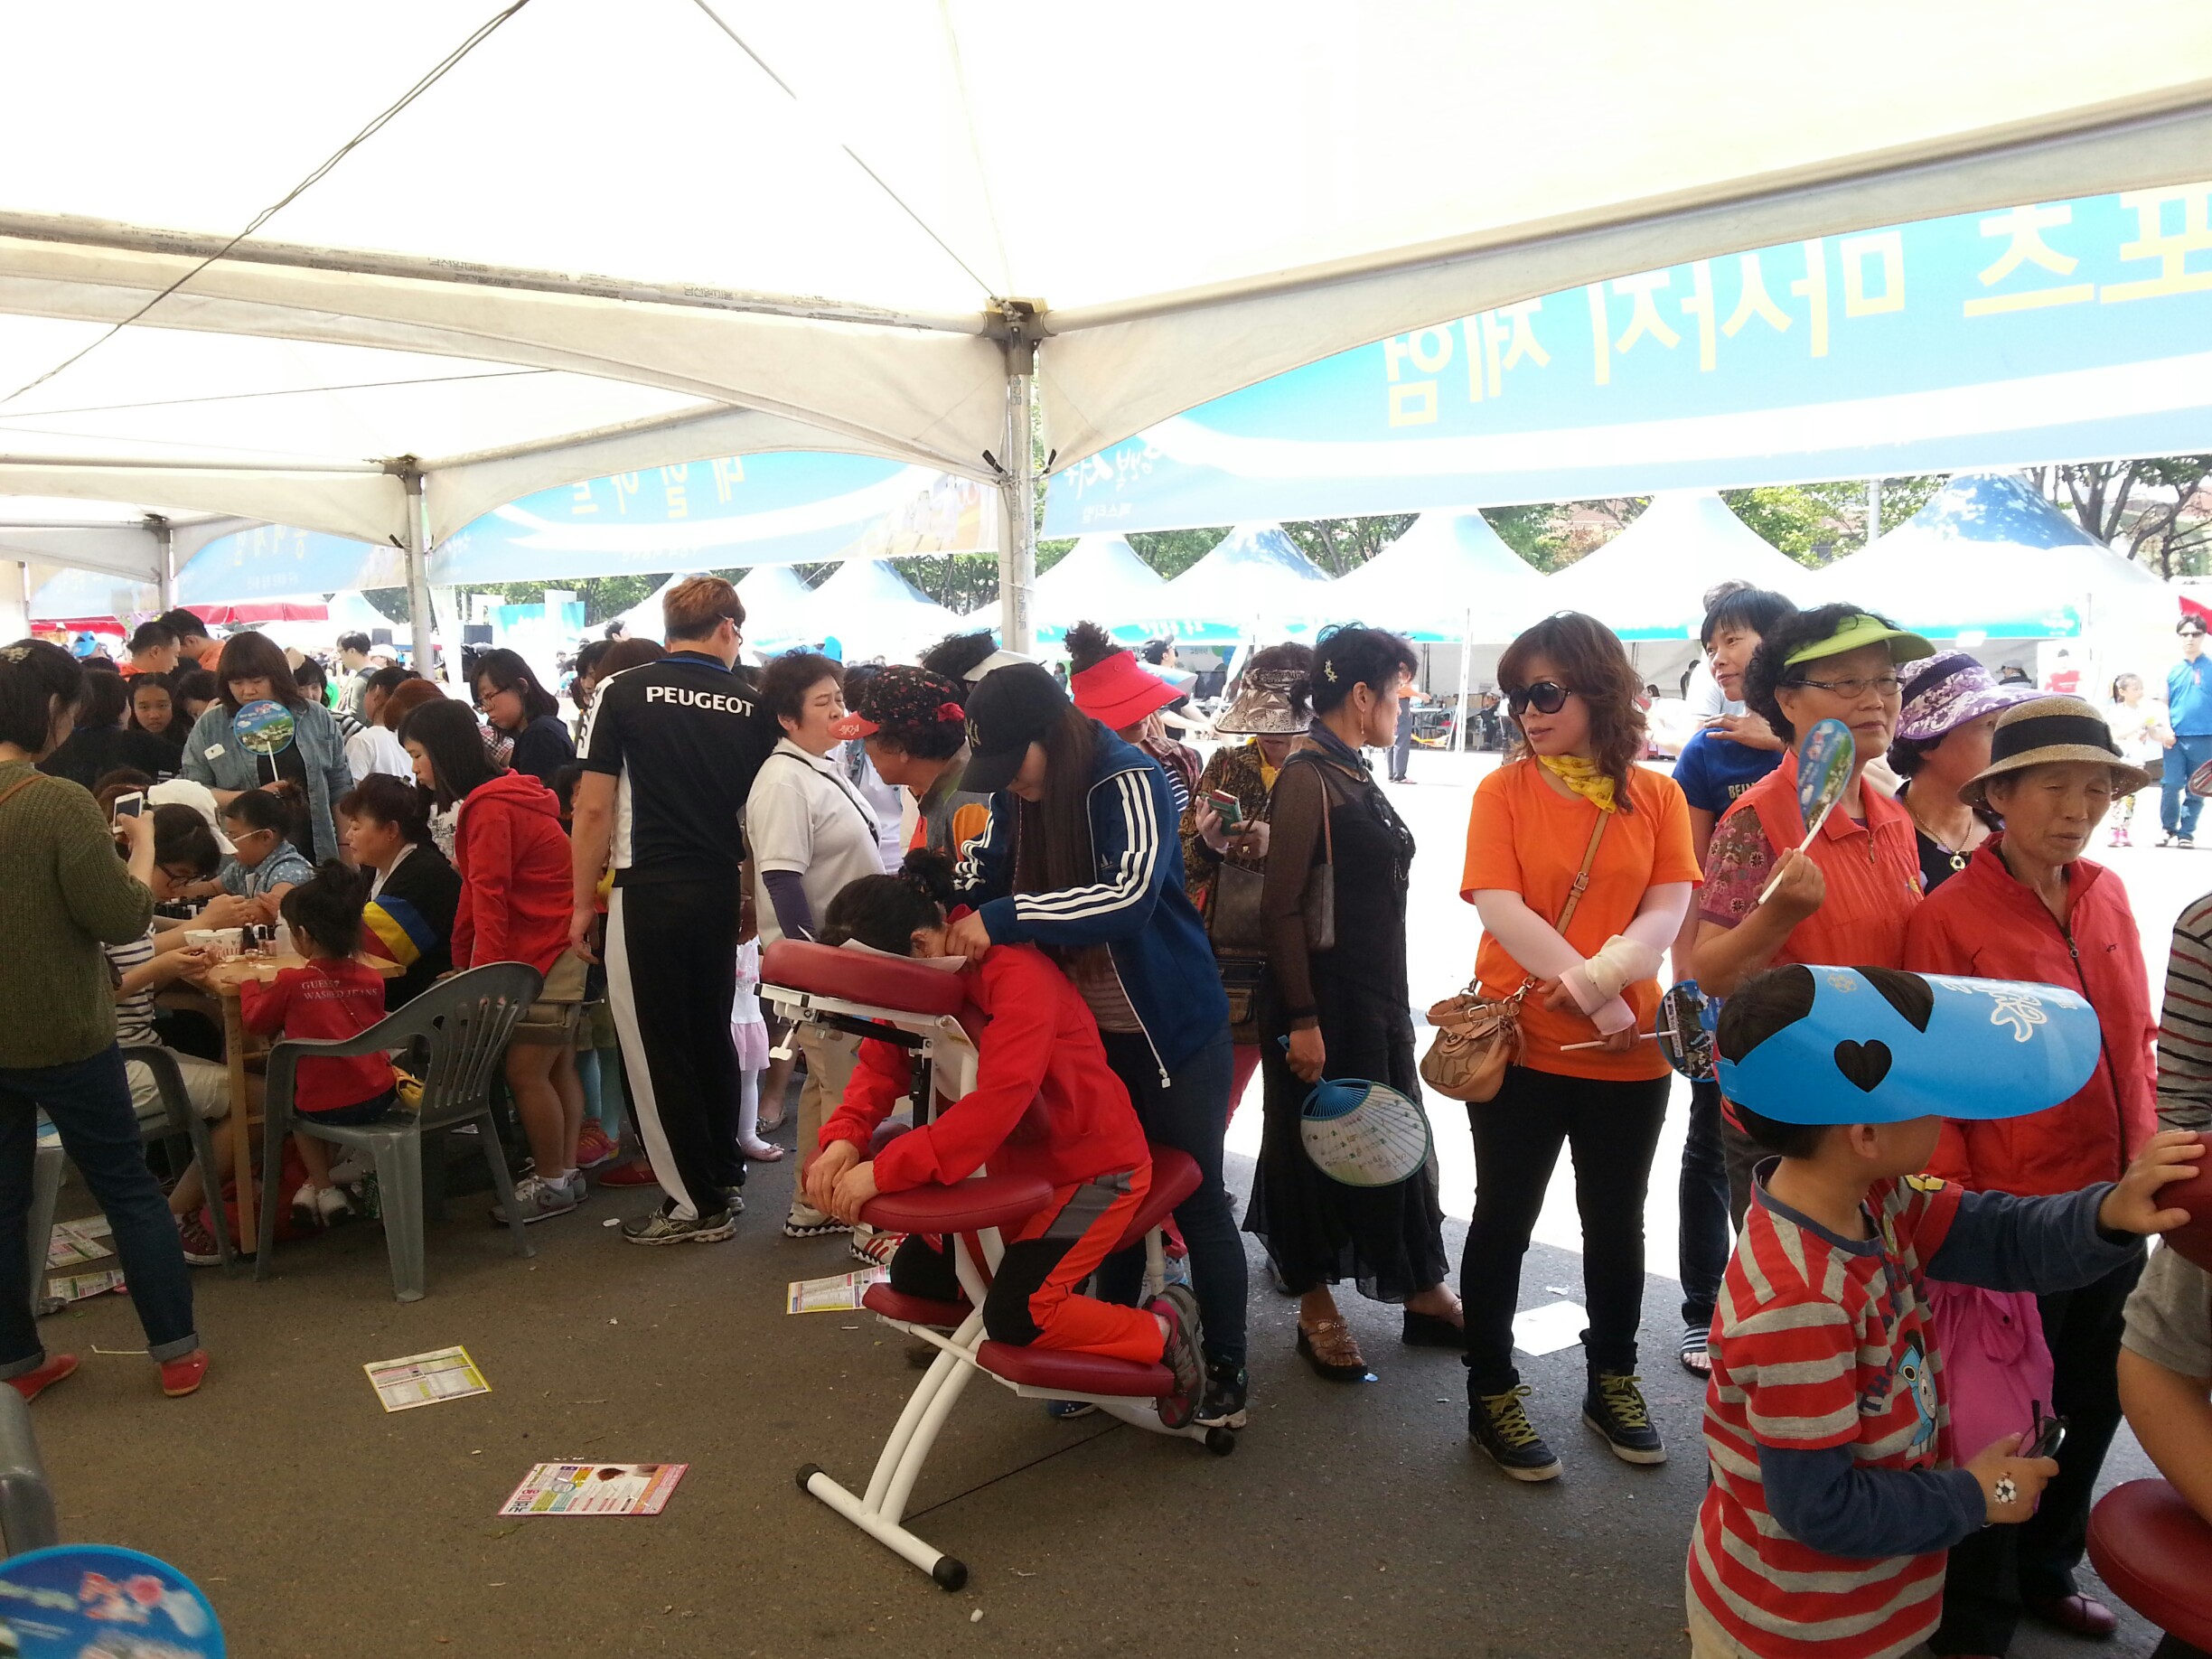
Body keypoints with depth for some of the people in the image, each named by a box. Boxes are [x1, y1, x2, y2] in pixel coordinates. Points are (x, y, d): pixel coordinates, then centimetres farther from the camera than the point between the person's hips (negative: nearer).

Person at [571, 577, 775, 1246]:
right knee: (711, 1037, 19)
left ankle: (696, 1204, 10)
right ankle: (724, 1179, 28)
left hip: (649, 891, -4)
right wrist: (751, 901, 16)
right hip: (720, 891, 4)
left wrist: (583, 901, 2)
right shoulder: (751, 705, 2)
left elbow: (594, 808, -6)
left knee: (656, 1048, 5)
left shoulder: (622, 692, -5)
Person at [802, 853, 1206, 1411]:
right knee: (914, 1273, 6)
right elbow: (880, 1066, -3)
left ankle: (1165, 1328, 2)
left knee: (1015, 1317, -20)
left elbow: (998, 1100, -38)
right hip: (1012, 1166, 9)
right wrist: (843, 1138, -24)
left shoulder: (1016, 974, -29)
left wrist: (886, 1169, -38)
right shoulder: (916, 977, -4)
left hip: (1093, 1167, -8)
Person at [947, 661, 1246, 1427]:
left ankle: (1227, 1368, 21)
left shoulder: (1129, 782, -25)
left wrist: (1003, 918, -41)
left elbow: (1131, 894, -39)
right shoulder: (1018, 792, -5)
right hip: (1089, 1027, 6)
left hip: (1172, 1027, -6)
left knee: (1195, 1198, 5)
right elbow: (992, 864, 11)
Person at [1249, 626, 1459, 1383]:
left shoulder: (1353, 773, 11)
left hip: (1377, 997, 9)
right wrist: (1302, 1021, -20)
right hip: (1323, 1001, -9)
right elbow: (1280, 908, -19)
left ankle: (1423, 1293, 28)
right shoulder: (1307, 776, -16)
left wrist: (1392, 1001, 18)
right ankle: (1316, 1307, 20)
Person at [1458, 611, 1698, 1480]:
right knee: (1505, 1219, 9)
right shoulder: (1503, 791, -5)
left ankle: (1613, 1382, 36)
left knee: (1616, 1224, 17)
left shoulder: (1656, 796, 1)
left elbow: (1668, 910, -8)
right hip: (1520, 1046, -2)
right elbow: (1499, 907, -15)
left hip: (1630, 1051, 2)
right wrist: (1589, 993, -22)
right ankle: (1492, 1393, 24)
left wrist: (1607, 974, -26)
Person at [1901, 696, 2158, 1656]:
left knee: (2092, 1402, 22)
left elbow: (2135, 1039, 11)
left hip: (2115, 1207, 6)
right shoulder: (1950, 919, -16)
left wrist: (2146, 1162, 8)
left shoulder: (2107, 897, 3)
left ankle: (2047, 1568, 45)